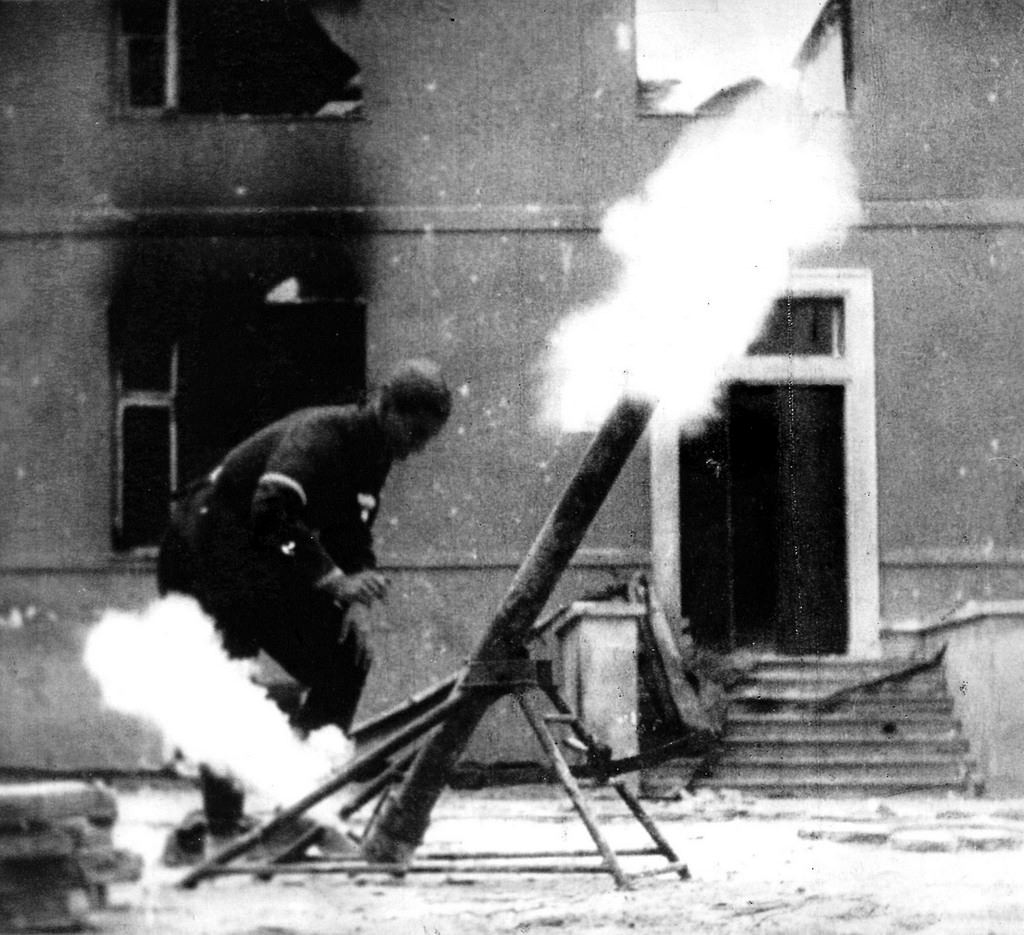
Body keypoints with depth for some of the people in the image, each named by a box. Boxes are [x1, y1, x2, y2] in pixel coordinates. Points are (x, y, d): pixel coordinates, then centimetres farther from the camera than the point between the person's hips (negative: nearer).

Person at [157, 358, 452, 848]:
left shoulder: (371, 457, 7)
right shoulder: (320, 434, -22)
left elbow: (353, 542, 12)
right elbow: (272, 513, -36)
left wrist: (356, 601, -7)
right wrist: (334, 582, -40)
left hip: (267, 565, 9)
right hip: (208, 546, -9)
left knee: (345, 656, 2)